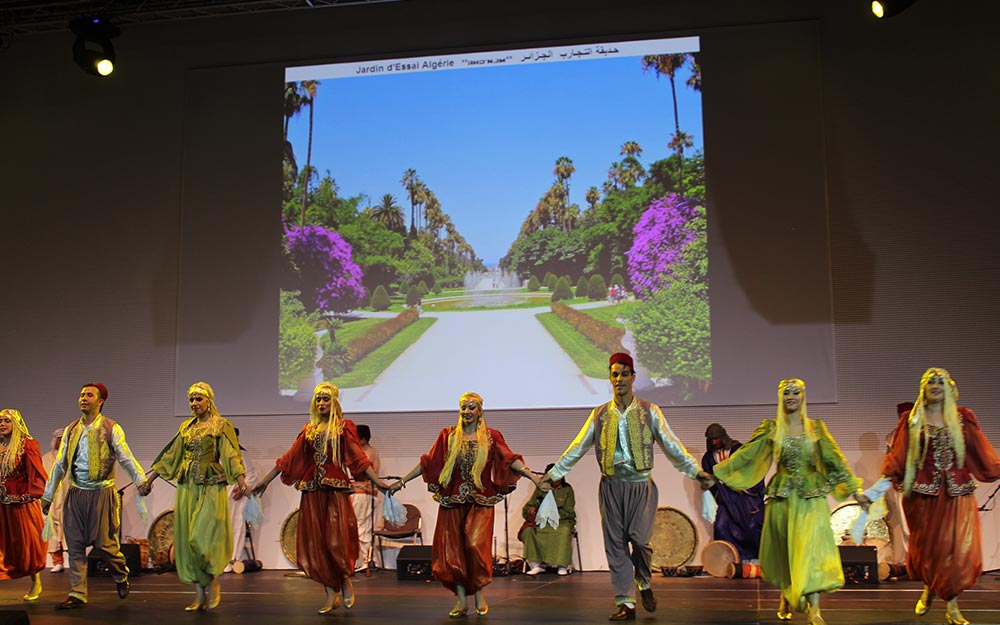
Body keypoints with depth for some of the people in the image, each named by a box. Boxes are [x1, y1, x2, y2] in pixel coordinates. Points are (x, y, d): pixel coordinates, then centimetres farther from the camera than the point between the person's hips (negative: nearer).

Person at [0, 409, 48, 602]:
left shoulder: (27, 444, -5)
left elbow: (36, 472, -9)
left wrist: (30, 493, -15)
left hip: (21, 502, -5)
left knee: (27, 542, 3)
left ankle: (36, 585, 14)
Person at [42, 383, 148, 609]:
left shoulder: (111, 429, -1)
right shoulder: (71, 430, 12)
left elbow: (126, 458, -7)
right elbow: (60, 465, 15)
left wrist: (141, 481, -20)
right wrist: (48, 495, 16)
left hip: (101, 493, -4)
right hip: (75, 494, 4)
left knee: (103, 543, -3)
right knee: (75, 545, 3)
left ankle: (121, 575, 25)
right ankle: (77, 595, 10)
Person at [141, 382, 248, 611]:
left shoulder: (221, 425, -2)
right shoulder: (186, 427, 15)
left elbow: (232, 456, -13)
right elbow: (171, 456, 19)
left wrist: (242, 481, -28)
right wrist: (149, 479, 18)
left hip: (211, 488, -6)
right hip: (187, 488, 6)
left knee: (202, 537, -14)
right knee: (187, 539, 3)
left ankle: (213, 582, 9)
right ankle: (200, 594, 9)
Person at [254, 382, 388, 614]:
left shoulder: (344, 427, 4)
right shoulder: (309, 430, 14)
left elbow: (358, 456, -4)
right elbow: (289, 459, 14)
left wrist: (377, 481, -15)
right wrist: (265, 481, 11)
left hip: (336, 488, -4)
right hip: (312, 491, 4)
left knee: (336, 539, -9)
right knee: (315, 542, 2)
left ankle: (345, 581, 18)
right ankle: (332, 595, 10)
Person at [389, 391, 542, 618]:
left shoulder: (491, 437, 5)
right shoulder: (448, 436, 8)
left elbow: (510, 459, -5)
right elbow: (427, 463, 7)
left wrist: (534, 477, -18)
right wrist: (401, 482, 2)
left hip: (481, 501, -2)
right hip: (452, 500, 2)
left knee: (475, 544, -16)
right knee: (452, 548, 1)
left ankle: (480, 593, 4)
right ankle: (461, 599, 13)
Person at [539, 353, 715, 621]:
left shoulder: (649, 411, 4)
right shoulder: (600, 414, 8)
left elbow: (671, 446, 2)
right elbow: (577, 448, 12)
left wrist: (696, 471, -6)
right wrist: (554, 474, 10)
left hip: (641, 485, -2)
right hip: (611, 486, 2)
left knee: (639, 538, -14)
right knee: (616, 544, 1)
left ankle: (644, 583, 16)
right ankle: (626, 603, 8)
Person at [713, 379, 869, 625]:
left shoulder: (816, 427, 5)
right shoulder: (771, 428, 4)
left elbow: (835, 459, 5)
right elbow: (745, 454, 3)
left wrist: (855, 489, 1)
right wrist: (717, 474, -1)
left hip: (811, 497, -1)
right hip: (782, 496, 1)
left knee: (811, 549, -13)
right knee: (783, 552, 10)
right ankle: (786, 598, 33)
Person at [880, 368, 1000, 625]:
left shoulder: (963, 418, 6)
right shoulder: (912, 420, 4)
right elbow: (898, 455, 0)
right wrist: (886, 479, -10)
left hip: (956, 491, 0)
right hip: (924, 491, 0)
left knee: (956, 546, -3)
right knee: (926, 545, 9)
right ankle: (928, 589, 36)